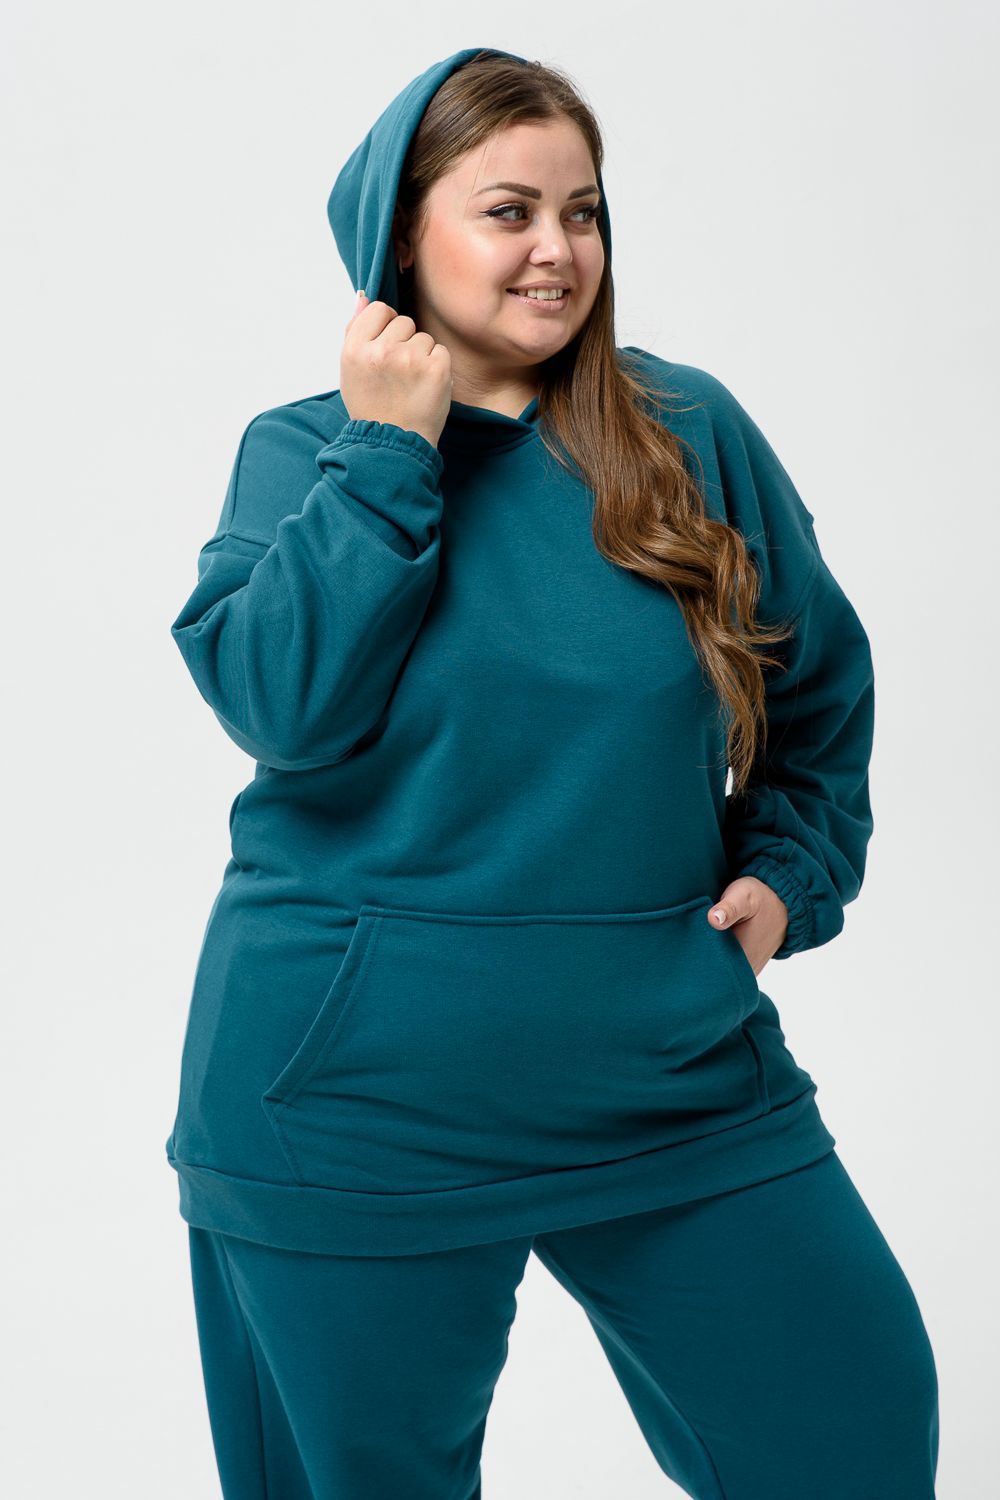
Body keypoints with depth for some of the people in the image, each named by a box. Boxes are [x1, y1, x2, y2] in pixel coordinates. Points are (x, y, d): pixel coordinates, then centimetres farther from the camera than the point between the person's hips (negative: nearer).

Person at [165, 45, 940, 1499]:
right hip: (359, 1097, -1)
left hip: (670, 1071, 2)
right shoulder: (303, 450, 0)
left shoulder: (692, 430, 2)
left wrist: (788, 873, 2)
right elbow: (281, 704, -17)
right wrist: (388, 452, -15)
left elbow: (823, 687, 14)